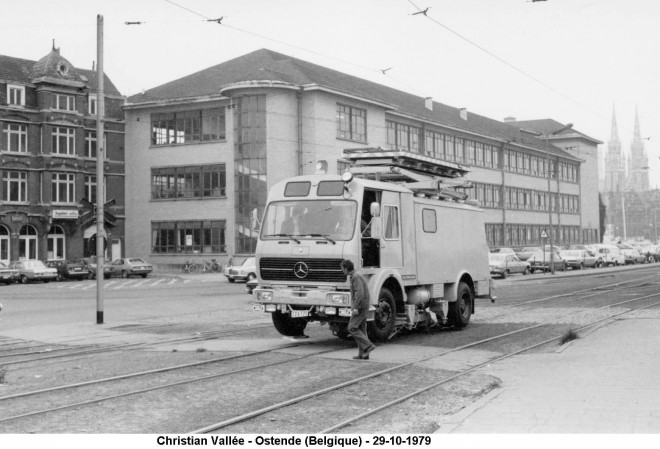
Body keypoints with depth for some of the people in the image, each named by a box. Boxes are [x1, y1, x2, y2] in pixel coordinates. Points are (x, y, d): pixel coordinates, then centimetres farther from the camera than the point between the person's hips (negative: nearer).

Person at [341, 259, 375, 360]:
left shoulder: (356, 277, -15)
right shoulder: (358, 276, 17)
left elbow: (360, 293, -24)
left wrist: (355, 307, -25)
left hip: (359, 307, -10)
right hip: (364, 307, 10)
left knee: (352, 328, -8)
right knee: (361, 330, 9)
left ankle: (368, 345, -13)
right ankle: (362, 354, 8)